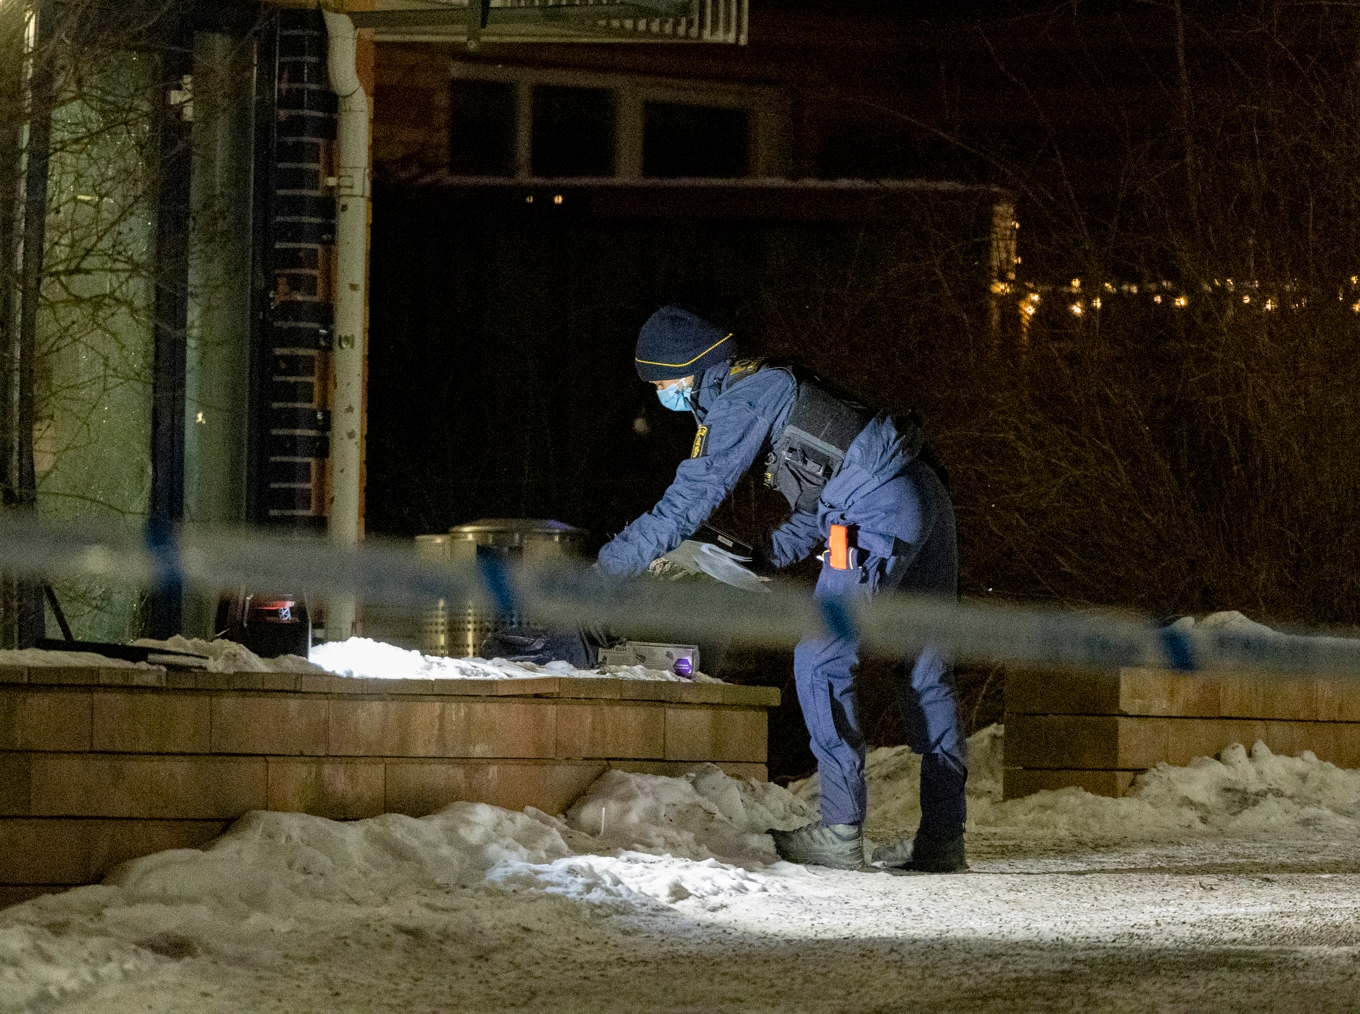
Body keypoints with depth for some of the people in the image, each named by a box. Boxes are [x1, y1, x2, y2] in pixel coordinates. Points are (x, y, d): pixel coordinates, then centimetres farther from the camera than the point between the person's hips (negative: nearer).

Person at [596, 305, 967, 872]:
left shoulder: (738, 402, -5)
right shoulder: (771, 385, 24)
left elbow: (688, 503, -8)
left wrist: (608, 564, -2)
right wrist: (769, 554, 19)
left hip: (877, 520, -10)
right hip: (926, 501, 10)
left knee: (820, 666, -6)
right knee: (924, 675, 11)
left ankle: (841, 831, -12)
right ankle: (942, 840, 13)